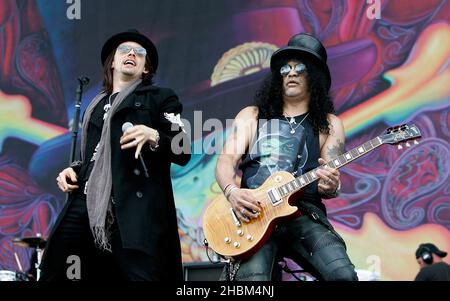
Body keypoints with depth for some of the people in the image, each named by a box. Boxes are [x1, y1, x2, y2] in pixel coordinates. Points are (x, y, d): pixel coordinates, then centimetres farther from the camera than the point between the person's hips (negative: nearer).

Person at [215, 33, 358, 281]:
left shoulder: (329, 124, 17)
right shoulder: (252, 116, 19)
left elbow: (331, 180, 8)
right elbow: (226, 161, 9)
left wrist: (329, 185, -18)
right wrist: (232, 192, -13)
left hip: (305, 214, 1)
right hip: (253, 214, 0)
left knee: (344, 275, -26)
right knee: (253, 276, -30)